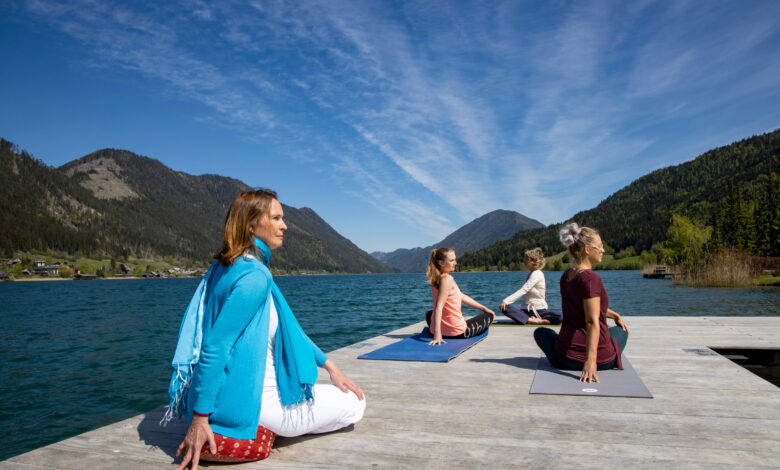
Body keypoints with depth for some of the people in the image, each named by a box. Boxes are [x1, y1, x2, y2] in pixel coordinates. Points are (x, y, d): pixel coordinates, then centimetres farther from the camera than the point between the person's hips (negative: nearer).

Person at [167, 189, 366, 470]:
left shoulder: (230, 266, 9)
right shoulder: (254, 276, -23)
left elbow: (287, 327, 13)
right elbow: (215, 348, -27)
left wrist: (328, 365, 13)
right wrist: (199, 420, -23)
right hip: (249, 402, -10)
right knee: (354, 404, 8)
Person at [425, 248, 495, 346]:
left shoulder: (438, 278, 5)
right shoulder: (447, 279, -22)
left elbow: (462, 296, 12)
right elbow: (439, 307, -30)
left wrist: (484, 308, 17)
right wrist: (438, 334, -34)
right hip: (458, 332, -8)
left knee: (429, 314, 42)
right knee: (489, 316, 14)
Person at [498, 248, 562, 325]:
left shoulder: (537, 274, -7)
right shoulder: (530, 274, 17)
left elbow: (523, 290, -17)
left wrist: (506, 301, -23)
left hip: (539, 310, -6)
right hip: (526, 310, 6)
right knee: (505, 307, -24)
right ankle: (532, 320, -29)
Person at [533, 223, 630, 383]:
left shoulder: (565, 277, 4)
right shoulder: (591, 278, -19)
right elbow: (592, 322, -25)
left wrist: (615, 315, 27)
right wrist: (591, 360, -28)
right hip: (602, 360, -4)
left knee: (541, 332, 35)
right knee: (621, 329, 30)